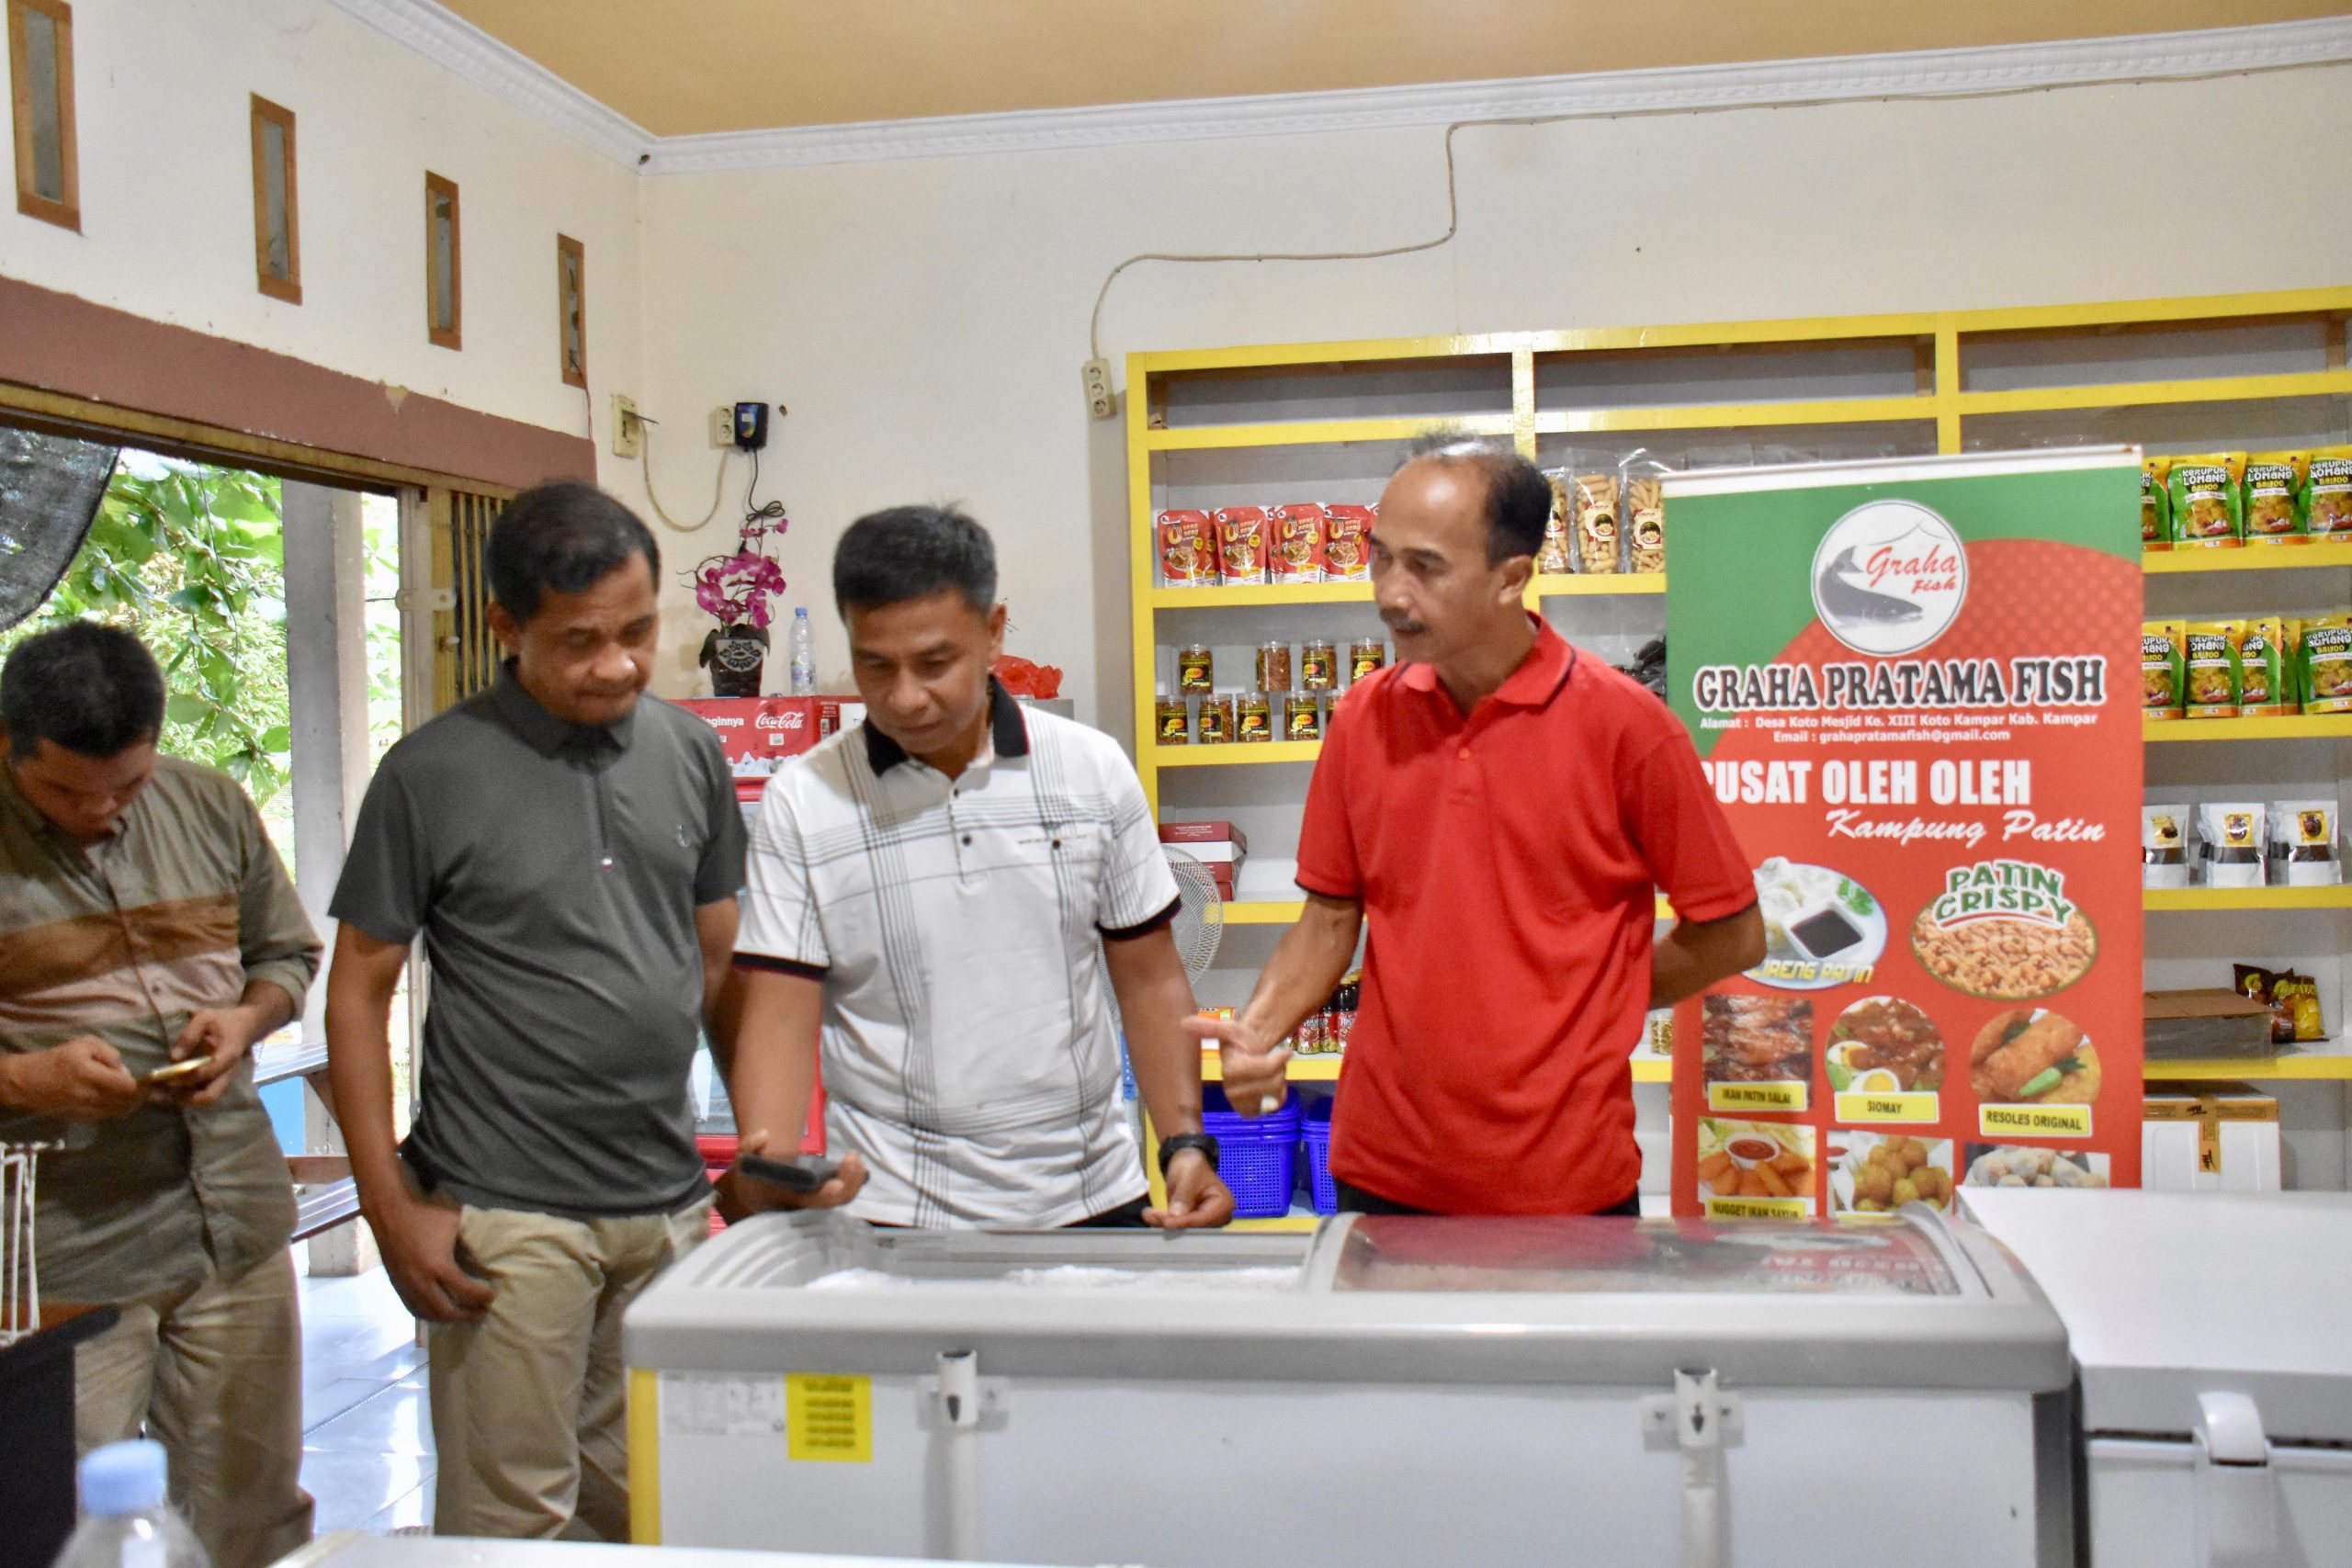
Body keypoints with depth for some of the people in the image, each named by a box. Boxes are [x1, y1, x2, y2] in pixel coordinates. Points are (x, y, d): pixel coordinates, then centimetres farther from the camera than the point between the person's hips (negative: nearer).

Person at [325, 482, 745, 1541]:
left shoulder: (689, 751, 6)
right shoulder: (432, 775, -7)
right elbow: (358, 991, -3)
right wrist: (391, 1209, -7)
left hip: (669, 1203, 5)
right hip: (507, 1216, -4)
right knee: (514, 1521, 2)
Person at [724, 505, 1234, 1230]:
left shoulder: (1094, 770, 0)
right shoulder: (801, 805, -5)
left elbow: (1149, 980, 5)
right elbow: (779, 1019, -6)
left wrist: (1187, 1144, -5)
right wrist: (771, 1163, -23)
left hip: (1093, 1199, 2)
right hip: (893, 1216, -1)